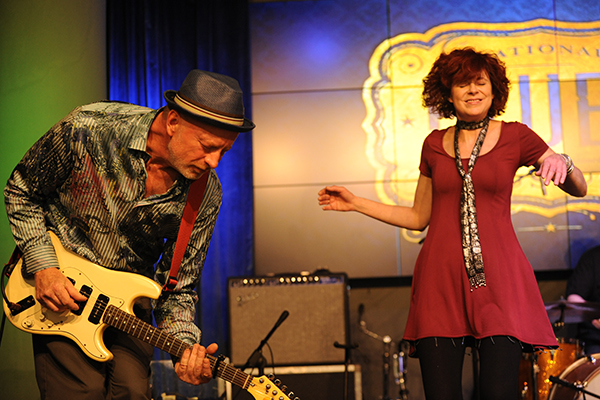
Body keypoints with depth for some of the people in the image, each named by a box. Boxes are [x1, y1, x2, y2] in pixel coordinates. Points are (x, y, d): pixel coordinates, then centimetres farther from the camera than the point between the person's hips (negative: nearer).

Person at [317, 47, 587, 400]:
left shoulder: (515, 136, 6)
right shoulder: (435, 144, 14)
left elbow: (580, 188, 8)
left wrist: (563, 163, -14)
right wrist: (355, 203, 17)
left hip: (497, 278, -2)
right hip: (441, 278, 2)